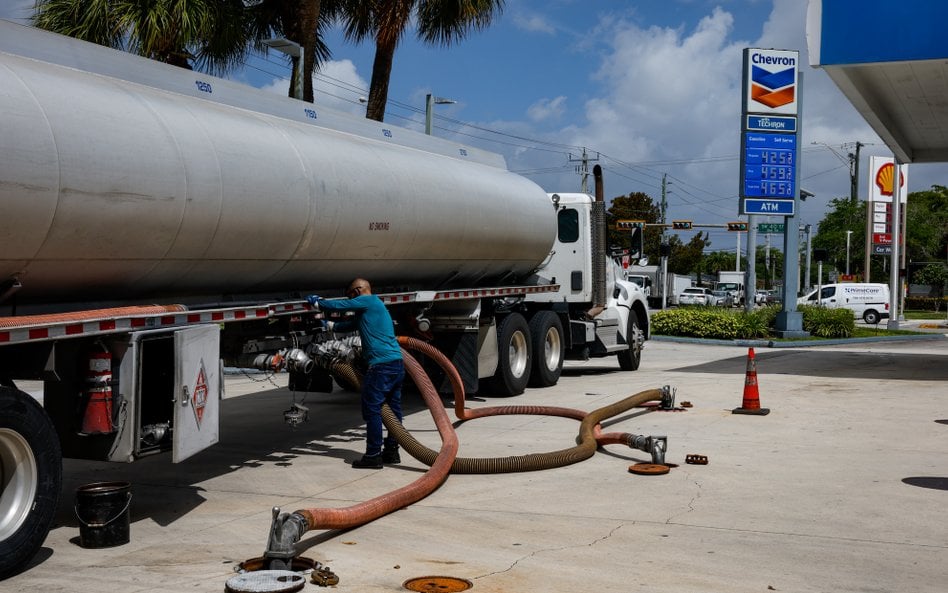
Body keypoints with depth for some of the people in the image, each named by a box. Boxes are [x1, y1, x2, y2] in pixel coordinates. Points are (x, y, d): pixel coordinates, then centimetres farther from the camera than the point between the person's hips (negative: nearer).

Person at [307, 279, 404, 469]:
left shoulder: (368, 301, -3)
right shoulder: (374, 306, 26)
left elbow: (339, 305, 0)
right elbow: (351, 325, 36)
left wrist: (316, 302, 16)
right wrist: (329, 325, 42)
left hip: (381, 365, -10)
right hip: (397, 364, 10)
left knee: (372, 409, -6)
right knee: (393, 410, 12)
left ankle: (373, 456, -5)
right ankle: (391, 451, 17)